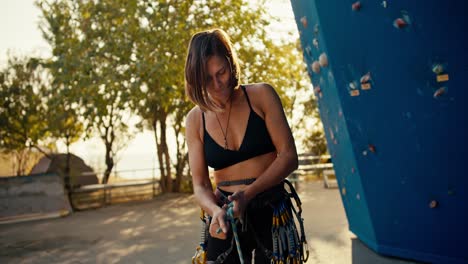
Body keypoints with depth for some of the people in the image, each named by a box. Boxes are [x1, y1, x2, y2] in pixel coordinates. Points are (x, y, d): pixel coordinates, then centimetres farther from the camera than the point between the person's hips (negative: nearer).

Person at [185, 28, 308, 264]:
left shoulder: (261, 95, -7)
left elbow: (288, 156, -10)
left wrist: (248, 194, -21)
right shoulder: (195, 119, -2)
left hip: (272, 212, -1)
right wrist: (216, 211, -23)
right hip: (227, 217, 2)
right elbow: (200, 185, -2)